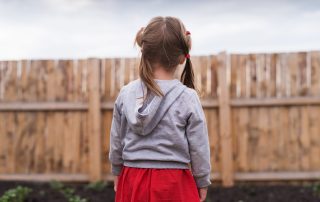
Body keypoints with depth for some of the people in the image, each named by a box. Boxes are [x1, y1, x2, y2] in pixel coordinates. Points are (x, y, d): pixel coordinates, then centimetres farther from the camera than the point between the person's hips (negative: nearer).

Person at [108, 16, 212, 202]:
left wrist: (117, 172, 23)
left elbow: (116, 140, 8)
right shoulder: (187, 97, -9)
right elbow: (199, 147, -4)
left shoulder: (126, 93, -2)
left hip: (133, 181, 3)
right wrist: (202, 182, 10)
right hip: (173, 184, -3)